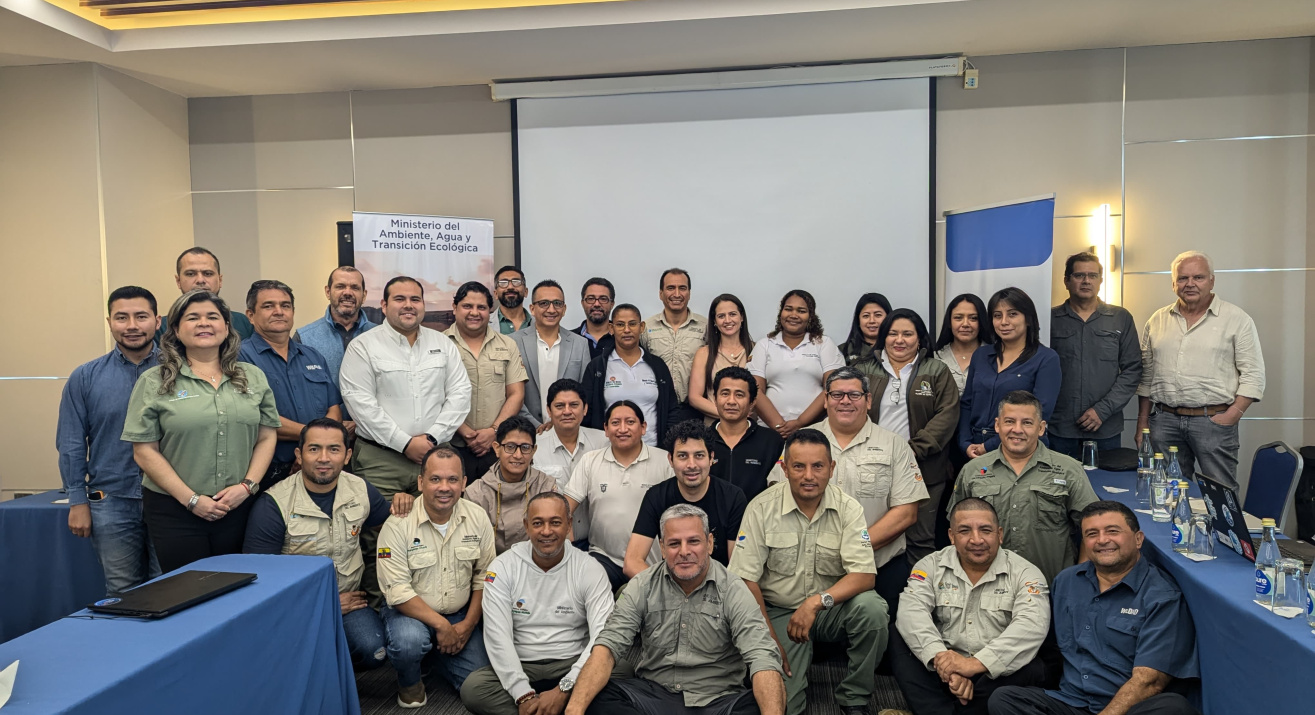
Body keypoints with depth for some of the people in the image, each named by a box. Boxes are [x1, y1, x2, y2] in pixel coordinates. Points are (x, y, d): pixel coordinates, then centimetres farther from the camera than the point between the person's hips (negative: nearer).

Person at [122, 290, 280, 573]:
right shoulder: (154, 382, -1)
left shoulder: (253, 377, 8)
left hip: (239, 508, 2)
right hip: (175, 510, -2)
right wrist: (191, 499, -10)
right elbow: (145, 451, -4)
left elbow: (267, 437, 7)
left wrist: (247, 485, -7)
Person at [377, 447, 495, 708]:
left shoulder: (478, 518, -7)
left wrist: (468, 624, -8)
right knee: (408, 642, -36)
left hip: (461, 613, 3)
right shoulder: (398, 525, -17)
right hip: (410, 611, -3)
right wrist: (440, 624, -21)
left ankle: (436, 651, 23)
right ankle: (409, 684, 1)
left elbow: (484, 577, -1)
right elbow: (397, 591, -19)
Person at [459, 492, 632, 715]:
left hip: (573, 665, 0)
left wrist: (563, 690, -25)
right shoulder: (502, 568, -3)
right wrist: (524, 695, -22)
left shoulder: (590, 570, -4)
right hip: (521, 667, 1)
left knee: (623, 670, -29)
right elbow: (498, 637, -11)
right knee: (472, 688, -29)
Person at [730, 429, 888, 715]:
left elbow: (865, 575, -15)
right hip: (778, 612, -2)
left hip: (831, 609, 2)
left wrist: (817, 601, -30)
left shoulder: (848, 508, -6)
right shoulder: (762, 508, -10)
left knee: (871, 607, -29)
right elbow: (745, 579, -9)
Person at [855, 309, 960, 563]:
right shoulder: (864, 369, 11)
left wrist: (913, 449, -13)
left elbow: (947, 415, -3)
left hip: (923, 471, -1)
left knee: (921, 540, 1)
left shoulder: (936, 371, 7)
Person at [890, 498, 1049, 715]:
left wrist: (977, 663, -33)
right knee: (900, 636, -19)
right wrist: (940, 656, -32)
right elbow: (912, 611, -13)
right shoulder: (931, 566, 4)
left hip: (998, 676, -1)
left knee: (1032, 669, -31)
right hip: (942, 673, 1)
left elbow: (1031, 626, -20)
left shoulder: (1025, 573, -2)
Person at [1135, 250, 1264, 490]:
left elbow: (1253, 375, -2)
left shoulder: (1237, 319, 2)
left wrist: (1232, 415, -13)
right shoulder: (1158, 320, 12)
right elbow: (1146, 376, 15)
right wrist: (1142, 423, 11)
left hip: (1214, 420, -3)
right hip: (1164, 420, 3)